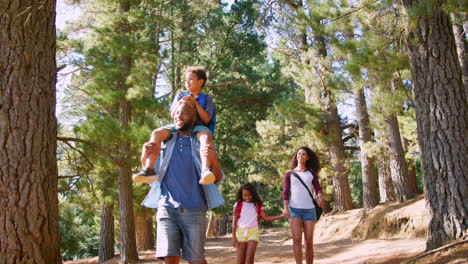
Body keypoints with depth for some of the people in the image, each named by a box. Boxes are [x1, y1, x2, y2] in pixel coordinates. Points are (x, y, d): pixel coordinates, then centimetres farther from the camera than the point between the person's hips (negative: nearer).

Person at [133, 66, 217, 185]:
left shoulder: (206, 99, 14)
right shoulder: (180, 96, 23)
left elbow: (207, 119, 0)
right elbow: (173, 115, 13)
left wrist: (195, 103, -6)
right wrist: (180, 103, -5)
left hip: (198, 127, -3)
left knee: (206, 136, -40)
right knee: (157, 133, -25)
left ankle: (205, 170, -61)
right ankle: (149, 169, -36)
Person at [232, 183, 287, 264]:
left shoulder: (257, 206, 9)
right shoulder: (238, 204, 5)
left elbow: (266, 218, 6)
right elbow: (234, 221, 3)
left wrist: (281, 216, -3)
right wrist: (234, 237, -3)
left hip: (253, 232, 0)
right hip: (241, 232, 0)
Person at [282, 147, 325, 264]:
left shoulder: (312, 173, 12)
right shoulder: (289, 174, 10)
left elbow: (318, 189, 1)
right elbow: (285, 193, 3)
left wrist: (320, 198, -23)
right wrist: (285, 208, -14)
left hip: (309, 210, 1)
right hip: (294, 210, -1)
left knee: (309, 242, -1)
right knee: (297, 239, -17)